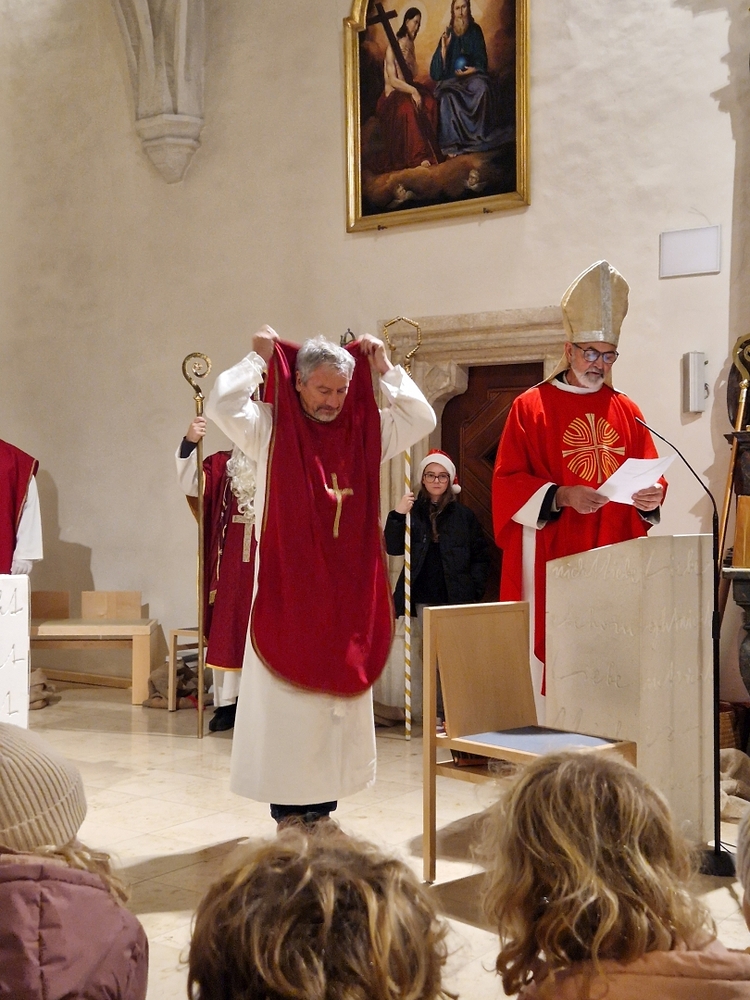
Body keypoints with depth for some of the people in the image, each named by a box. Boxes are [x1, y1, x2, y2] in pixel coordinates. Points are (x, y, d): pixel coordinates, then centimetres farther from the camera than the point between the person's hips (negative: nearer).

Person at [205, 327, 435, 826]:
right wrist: (259, 358, -6)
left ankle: (323, 806, 18)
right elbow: (221, 405, -17)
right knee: (287, 700, -1)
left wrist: (384, 367, 5)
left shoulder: (363, 432, 8)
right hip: (288, 592, -4)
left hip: (348, 593, 4)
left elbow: (422, 418, 8)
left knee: (339, 694, 8)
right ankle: (289, 811, 8)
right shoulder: (270, 428, -2)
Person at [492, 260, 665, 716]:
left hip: (612, 560, 4)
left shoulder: (627, 411, 13)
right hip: (550, 560, -3)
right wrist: (560, 496, -19)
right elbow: (508, 482, -4)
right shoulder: (531, 406, 1)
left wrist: (651, 497, -10)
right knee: (550, 653, -3)